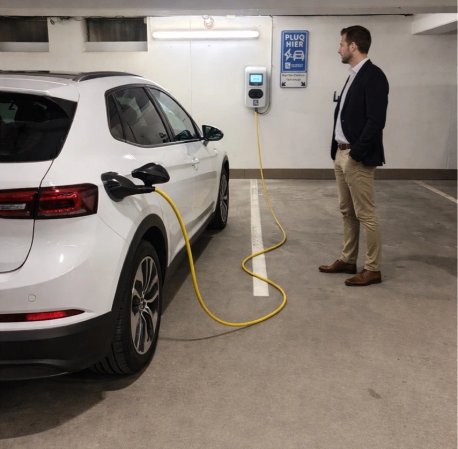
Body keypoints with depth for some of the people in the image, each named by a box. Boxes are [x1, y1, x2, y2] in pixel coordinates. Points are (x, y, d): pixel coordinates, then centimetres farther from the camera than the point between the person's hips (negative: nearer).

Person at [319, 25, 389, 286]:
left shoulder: (373, 76, -13)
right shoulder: (354, 76, 15)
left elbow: (376, 120, -20)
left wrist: (355, 153, -19)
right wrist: (338, 151, 13)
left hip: (358, 157, -9)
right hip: (342, 154, 10)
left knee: (365, 214, -3)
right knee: (348, 212, 15)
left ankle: (373, 269, 7)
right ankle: (348, 261, 25)